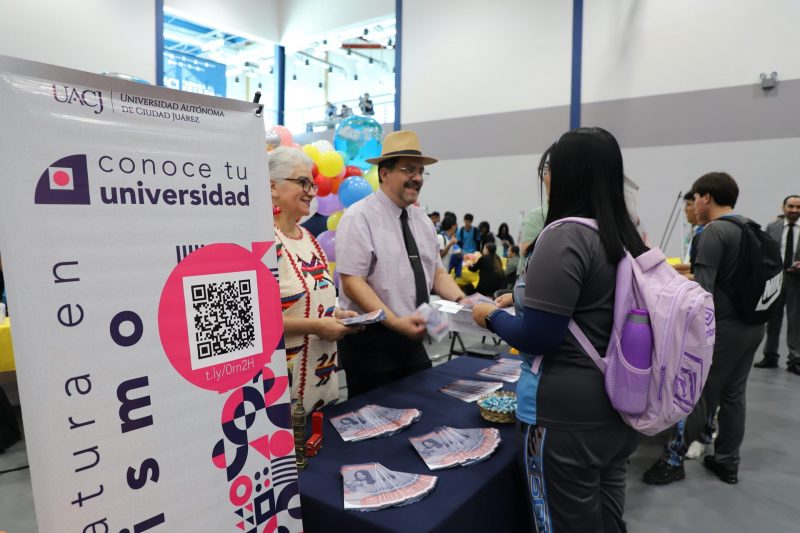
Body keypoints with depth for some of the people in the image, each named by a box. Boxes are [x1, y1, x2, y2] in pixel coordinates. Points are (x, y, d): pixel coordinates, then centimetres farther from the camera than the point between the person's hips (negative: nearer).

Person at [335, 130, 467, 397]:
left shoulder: (422, 219, 9)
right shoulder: (359, 218, -13)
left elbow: (437, 272, 11)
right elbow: (352, 283, -19)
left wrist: (463, 302, -7)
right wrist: (395, 322, -27)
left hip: (413, 339, 7)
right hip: (371, 341, -6)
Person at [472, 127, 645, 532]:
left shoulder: (564, 237, -20)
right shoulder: (625, 236, 5)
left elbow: (537, 337, -21)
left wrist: (492, 317, -4)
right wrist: (523, 300, 17)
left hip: (569, 413, -8)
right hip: (619, 402, 8)